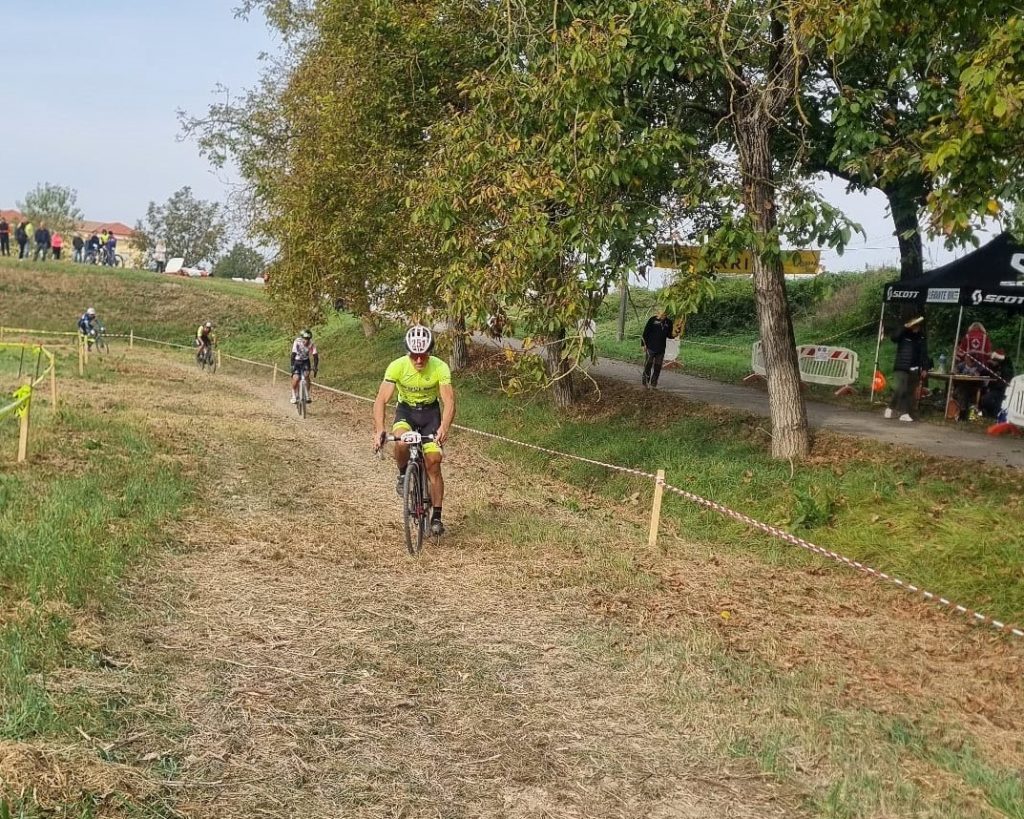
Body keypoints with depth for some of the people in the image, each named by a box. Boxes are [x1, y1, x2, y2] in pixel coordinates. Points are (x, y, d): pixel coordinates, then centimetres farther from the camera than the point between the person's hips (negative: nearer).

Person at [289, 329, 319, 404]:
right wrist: (292, 366, -39)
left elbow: (315, 356, -23)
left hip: (305, 361, 1)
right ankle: (294, 396, 4)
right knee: (296, 378, -17)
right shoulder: (297, 342, -26)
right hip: (297, 361, -1)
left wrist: (315, 368, -35)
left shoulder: (312, 344, -21)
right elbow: (293, 355, -29)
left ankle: (308, 395, -11)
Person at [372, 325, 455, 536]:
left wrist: (444, 427, -52)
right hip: (405, 410, 0)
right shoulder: (397, 366, -25)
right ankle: (403, 474, -1)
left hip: (430, 412, 0)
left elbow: (449, 401, -33)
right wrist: (379, 430, -45)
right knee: (401, 443, -33)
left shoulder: (440, 368, -25)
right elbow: (381, 400, -29)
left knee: (433, 463, -10)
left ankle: (436, 517, 0)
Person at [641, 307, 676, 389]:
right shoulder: (652, 320, -8)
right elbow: (645, 332, -4)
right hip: (650, 348, -4)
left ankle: (653, 384, 13)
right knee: (648, 365, 2)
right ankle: (645, 381, 16)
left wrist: (673, 334, -10)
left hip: (661, 349, 4)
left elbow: (668, 335, 14)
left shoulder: (668, 322, 4)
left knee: (657, 367, 5)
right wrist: (644, 344, -7)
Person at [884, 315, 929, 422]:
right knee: (898, 389, -13)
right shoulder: (903, 334, 3)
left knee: (911, 392, 2)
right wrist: (905, 327, -20)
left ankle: (905, 413, 6)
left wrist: (924, 369, -3)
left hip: (914, 370, 2)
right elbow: (894, 338, -17)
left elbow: (924, 355, 5)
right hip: (901, 368, -2)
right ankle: (892, 408, 4)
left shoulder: (921, 339, 7)